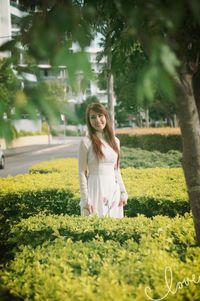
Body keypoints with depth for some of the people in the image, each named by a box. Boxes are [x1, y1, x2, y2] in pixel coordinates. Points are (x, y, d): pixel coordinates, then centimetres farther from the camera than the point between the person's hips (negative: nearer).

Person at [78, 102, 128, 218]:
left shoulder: (115, 141, 9)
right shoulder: (86, 142, -6)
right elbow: (82, 173, -7)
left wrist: (123, 192, 10)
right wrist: (85, 200, -12)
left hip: (113, 189, 5)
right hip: (96, 188, -5)